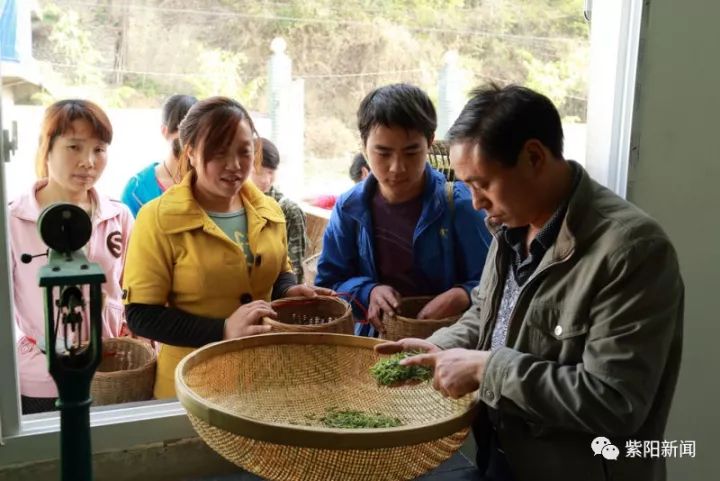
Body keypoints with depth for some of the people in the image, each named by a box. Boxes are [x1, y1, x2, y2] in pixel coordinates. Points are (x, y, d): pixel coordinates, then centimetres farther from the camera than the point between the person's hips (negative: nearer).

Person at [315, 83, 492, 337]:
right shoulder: (350, 208, 0)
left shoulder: (459, 204, -8)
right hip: (376, 344, 2)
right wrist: (367, 293, -12)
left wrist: (461, 296, -23)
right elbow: (328, 283, 7)